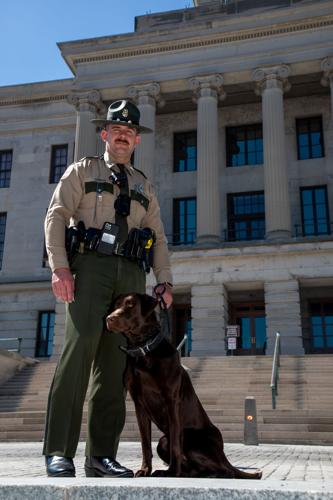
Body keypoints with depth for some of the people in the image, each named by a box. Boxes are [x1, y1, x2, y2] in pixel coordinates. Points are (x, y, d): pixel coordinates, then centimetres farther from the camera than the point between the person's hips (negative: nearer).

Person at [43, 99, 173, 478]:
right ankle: (59, 451, -16)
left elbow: (158, 238, 22)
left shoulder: (143, 186, 26)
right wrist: (59, 266, -13)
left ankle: (101, 455, 0)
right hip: (90, 265, -4)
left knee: (114, 361, -2)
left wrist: (165, 282, 7)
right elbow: (56, 216, 2)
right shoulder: (83, 170, 15)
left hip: (131, 275, 4)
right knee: (80, 346, -20)